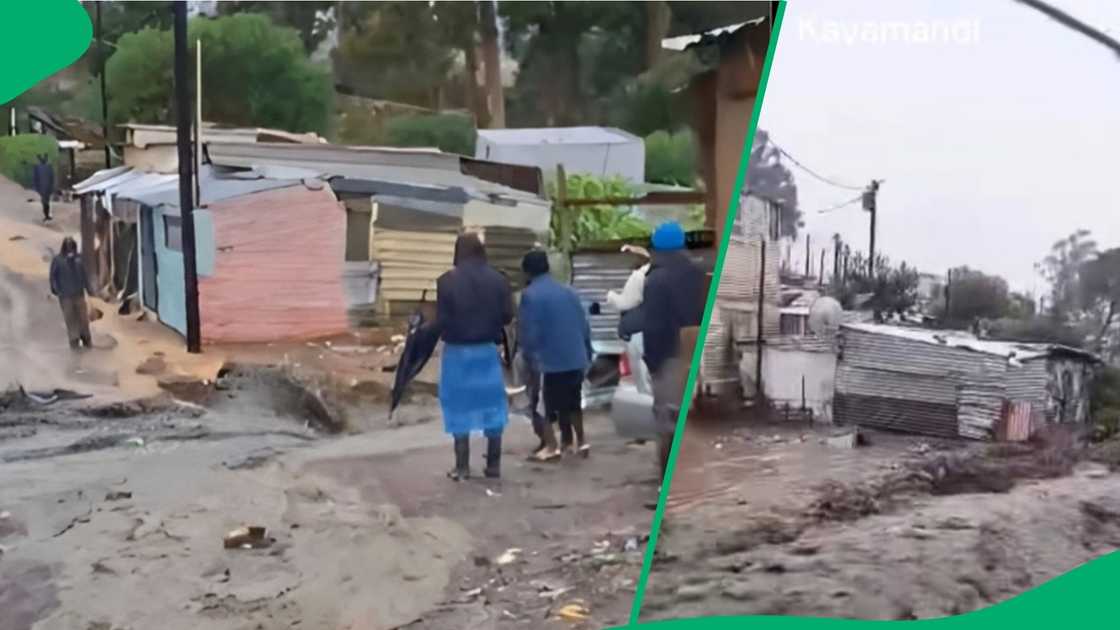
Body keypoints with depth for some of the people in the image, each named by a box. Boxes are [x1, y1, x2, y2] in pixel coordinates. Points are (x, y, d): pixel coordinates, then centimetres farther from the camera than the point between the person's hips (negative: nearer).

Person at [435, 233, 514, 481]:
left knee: (460, 407, 5)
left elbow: (442, 320, -12)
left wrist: (454, 330, 9)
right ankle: (494, 464, 15)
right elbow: (507, 316, -1)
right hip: (487, 349, 3)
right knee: (492, 406, 11)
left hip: (458, 351, -2)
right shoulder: (498, 279, -2)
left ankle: (462, 467, 8)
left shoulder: (447, 281, -12)